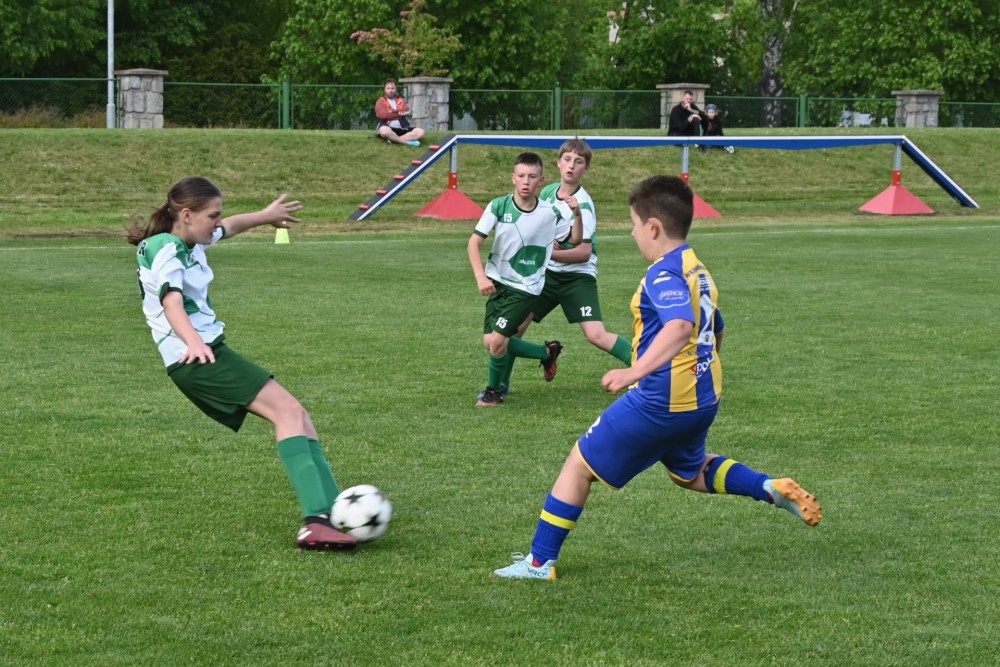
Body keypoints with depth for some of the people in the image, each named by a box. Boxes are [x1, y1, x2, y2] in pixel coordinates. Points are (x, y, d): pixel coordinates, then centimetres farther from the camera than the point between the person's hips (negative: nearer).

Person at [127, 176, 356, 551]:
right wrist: (194, 342, -49)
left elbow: (228, 228, 39)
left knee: (298, 416, 2)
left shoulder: (189, 242, 17)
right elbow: (172, 302, -31)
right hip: (195, 359, -11)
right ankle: (315, 523, -32)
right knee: (287, 411, -21)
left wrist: (265, 216, 56)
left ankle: (333, 513, -7)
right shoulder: (166, 250, -13)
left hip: (210, 351, 11)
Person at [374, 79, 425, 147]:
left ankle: (394, 140, -31)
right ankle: (407, 142, -33)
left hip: (402, 128, 4)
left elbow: (406, 110, 0)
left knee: (420, 132, -20)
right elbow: (383, 114, -10)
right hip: (388, 128, -4)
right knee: (384, 130, -42)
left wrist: (392, 112, -8)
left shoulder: (401, 101, 20)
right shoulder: (380, 101, 8)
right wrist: (399, 113, -2)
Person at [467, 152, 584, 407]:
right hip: (497, 281, 3)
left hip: (526, 288, -3)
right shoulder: (498, 206, -9)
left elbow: (575, 240, 5)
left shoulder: (550, 213, -9)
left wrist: (577, 215, -13)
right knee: (490, 342, 0)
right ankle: (547, 352, 21)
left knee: (497, 341, -14)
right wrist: (481, 277, -16)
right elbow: (474, 242, -6)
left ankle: (493, 391, 13)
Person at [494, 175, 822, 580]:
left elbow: (681, 326, -37)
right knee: (689, 473, 34)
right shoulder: (698, 271, 11)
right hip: (703, 401, 9)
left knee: (579, 466, 4)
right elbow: (715, 332, 25)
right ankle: (771, 488, 16)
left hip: (659, 404, -9)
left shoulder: (663, 275, -18)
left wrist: (635, 371, -47)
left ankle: (540, 562, 5)